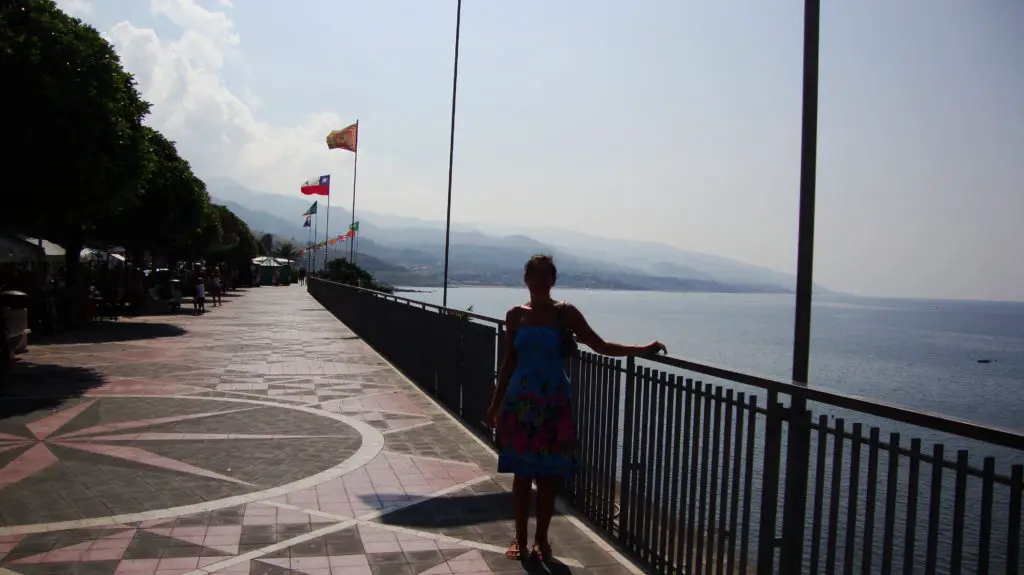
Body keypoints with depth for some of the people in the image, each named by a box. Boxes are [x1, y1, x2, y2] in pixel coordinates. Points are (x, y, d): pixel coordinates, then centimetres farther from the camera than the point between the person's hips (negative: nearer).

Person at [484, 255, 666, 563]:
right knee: (521, 474, 6)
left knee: (549, 475, 5)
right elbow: (509, 362, 10)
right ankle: (520, 538, 20)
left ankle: (541, 539, 20)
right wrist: (495, 404, 11)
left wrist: (642, 349, -14)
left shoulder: (565, 313, -3)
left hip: (553, 403, -1)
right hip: (519, 402, 1)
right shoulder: (515, 315, 3)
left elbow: (600, 346, -4)